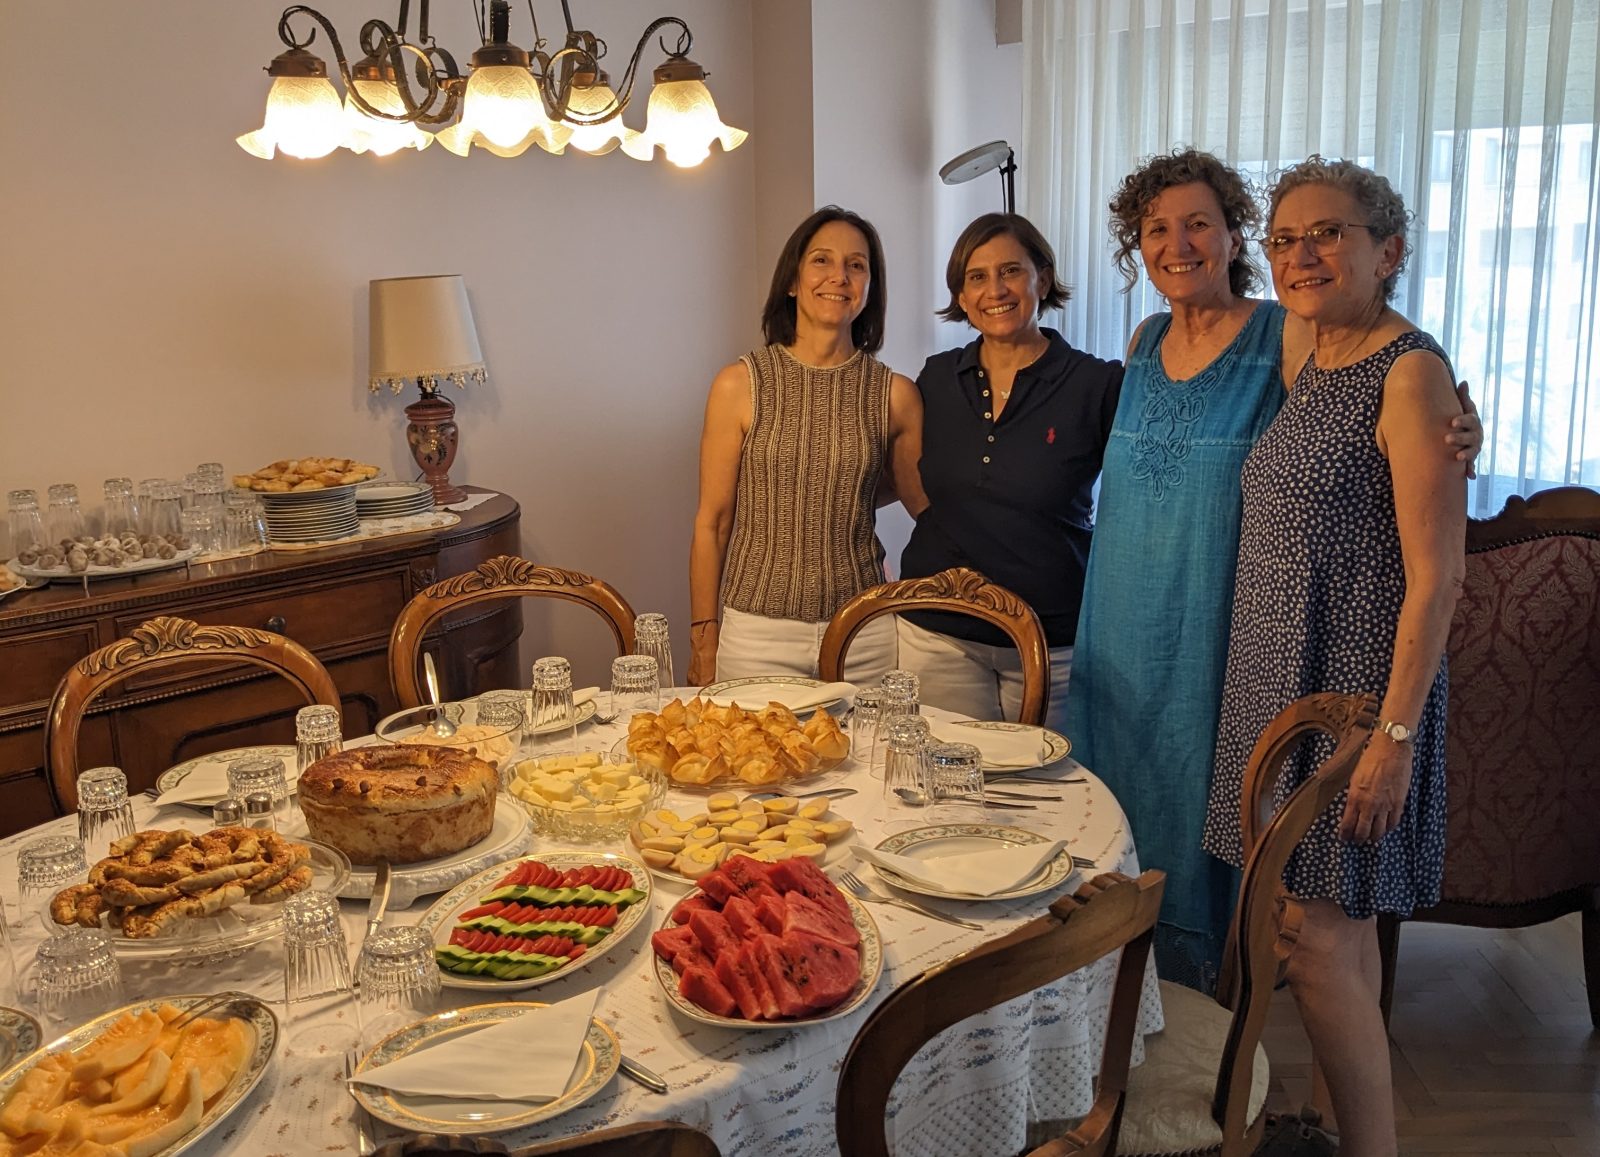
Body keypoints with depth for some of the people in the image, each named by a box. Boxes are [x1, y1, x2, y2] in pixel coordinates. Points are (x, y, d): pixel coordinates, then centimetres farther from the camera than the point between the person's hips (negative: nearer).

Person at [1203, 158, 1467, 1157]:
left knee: (1320, 943, -4)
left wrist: (1396, 734, -20)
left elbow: (1436, 576, -17)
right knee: (1336, 932, 17)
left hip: (1354, 693, -8)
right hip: (1283, 681, 8)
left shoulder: (1410, 373, -13)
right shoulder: (1312, 367, 12)